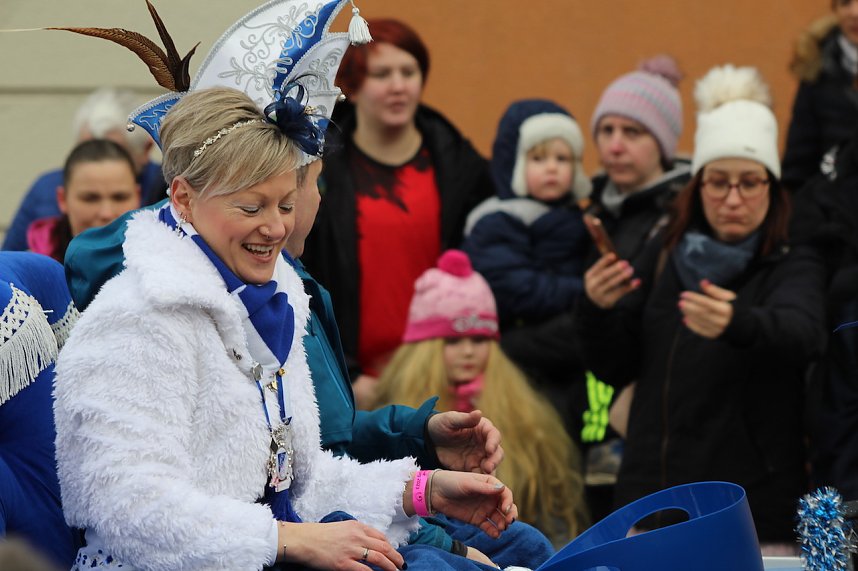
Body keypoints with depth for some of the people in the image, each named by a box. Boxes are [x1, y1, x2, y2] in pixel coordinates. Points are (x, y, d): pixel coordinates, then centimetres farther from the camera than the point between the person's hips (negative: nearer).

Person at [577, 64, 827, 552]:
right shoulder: (665, 255, 9)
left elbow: (802, 333, -28)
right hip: (653, 504, 4)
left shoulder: (794, 267, -5)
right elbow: (614, 368, 9)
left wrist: (737, 324, -50)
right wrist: (599, 310, -12)